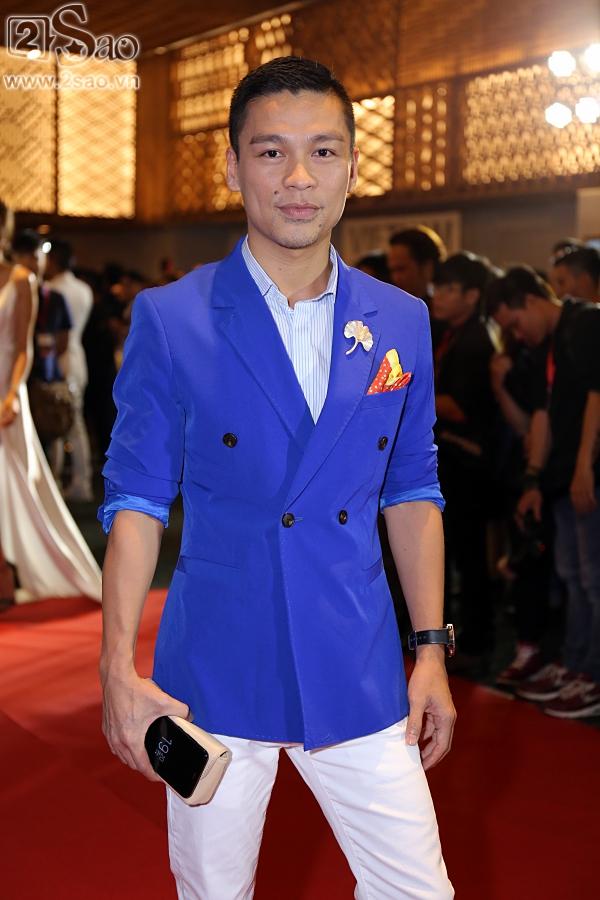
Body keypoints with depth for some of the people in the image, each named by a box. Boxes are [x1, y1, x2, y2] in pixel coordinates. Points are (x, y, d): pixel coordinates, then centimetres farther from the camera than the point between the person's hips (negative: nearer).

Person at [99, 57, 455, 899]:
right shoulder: (169, 318, -6)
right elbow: (136, 496, -4)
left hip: (359, 672, 2)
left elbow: (412, 490, 9)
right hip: (217, 671, -2)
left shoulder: (402, 322, 3)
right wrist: (120, 670, -8)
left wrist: (431, 648, 6)